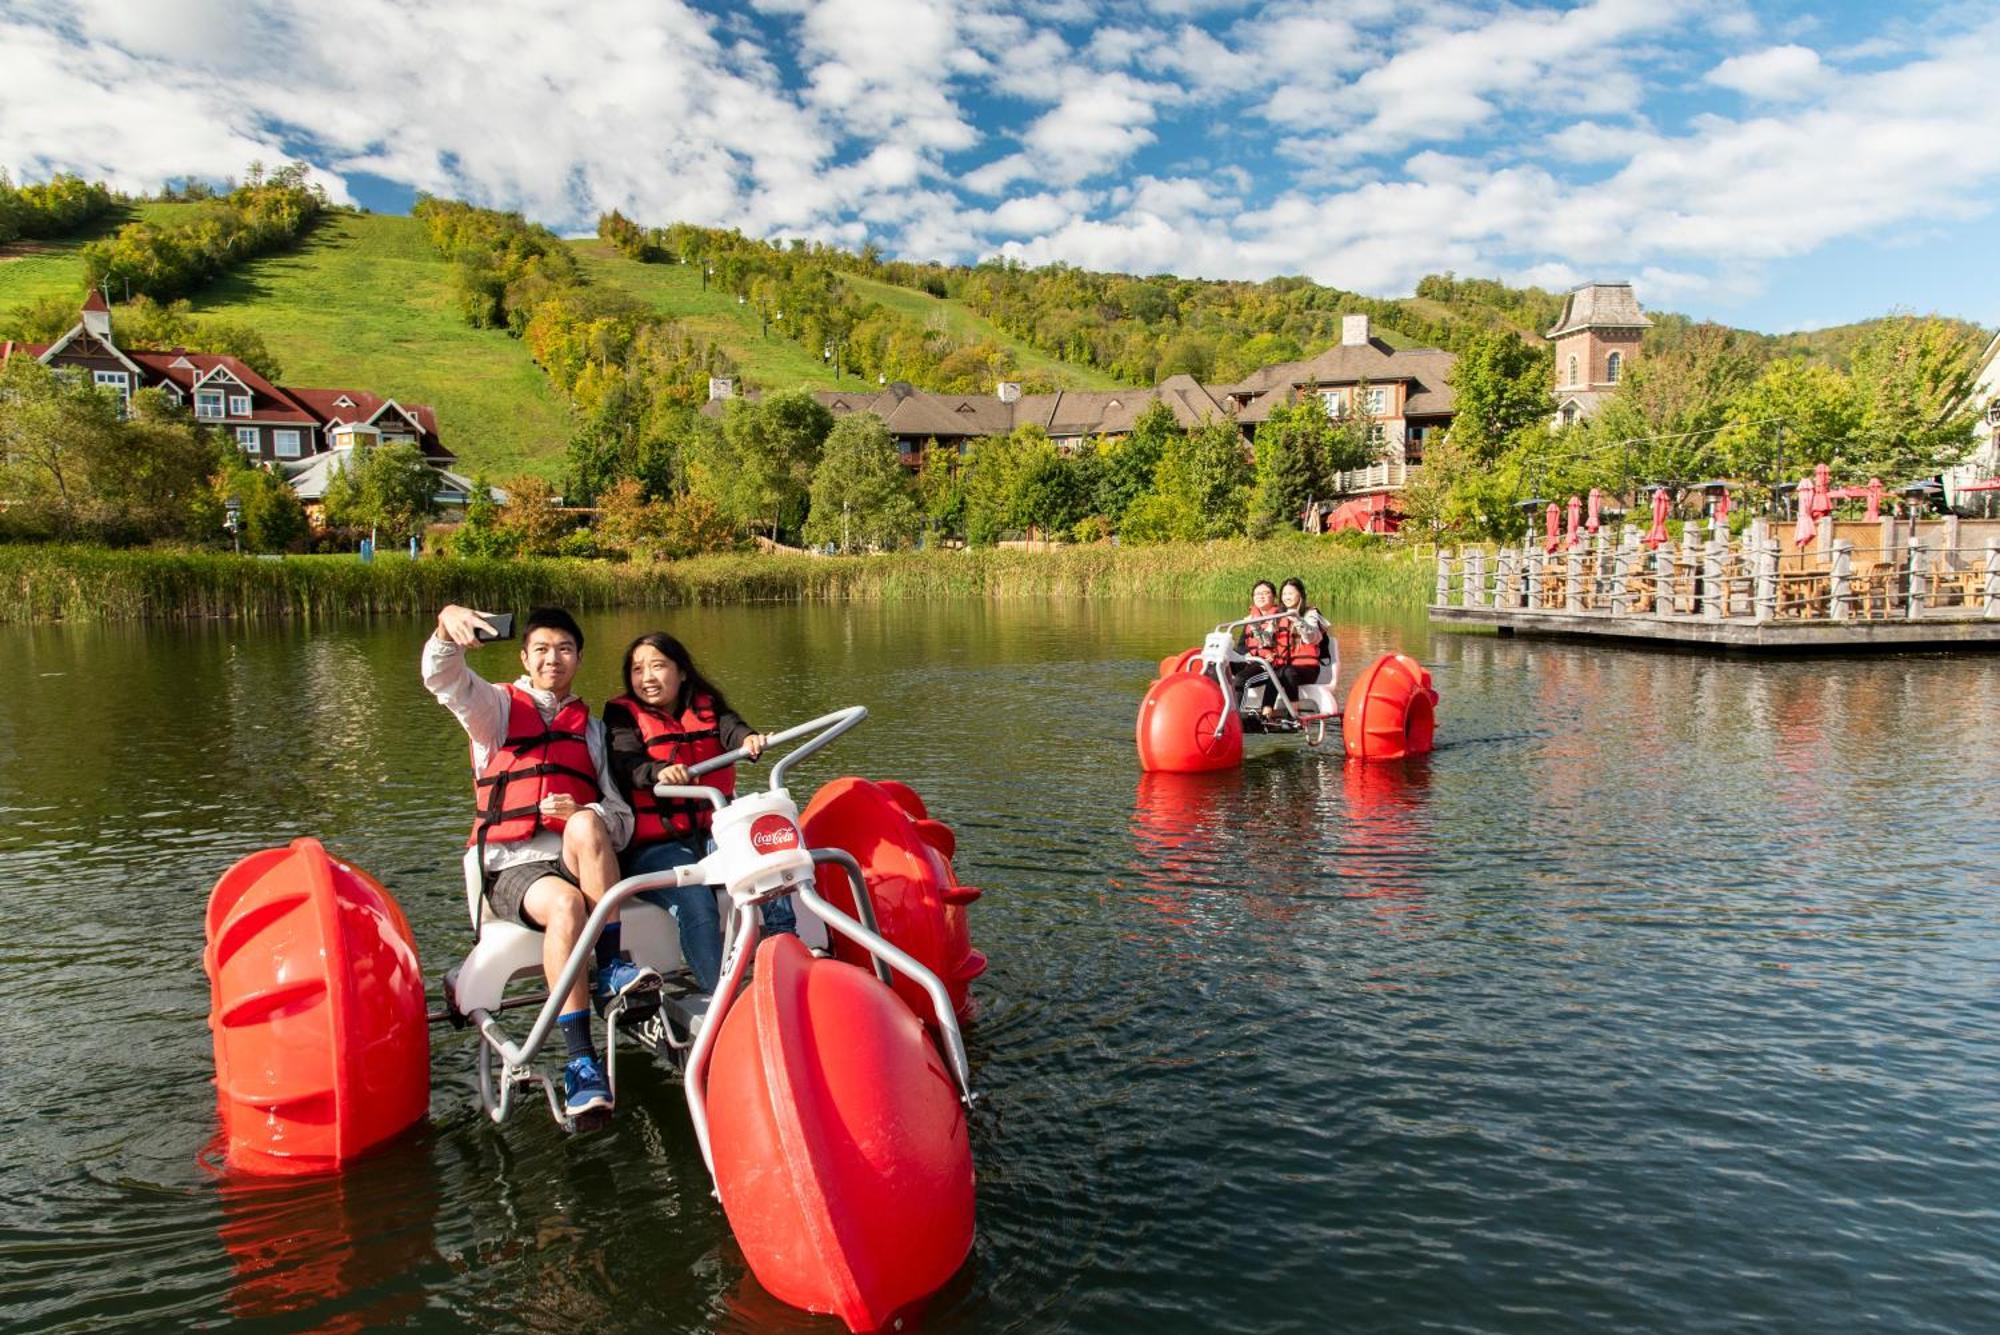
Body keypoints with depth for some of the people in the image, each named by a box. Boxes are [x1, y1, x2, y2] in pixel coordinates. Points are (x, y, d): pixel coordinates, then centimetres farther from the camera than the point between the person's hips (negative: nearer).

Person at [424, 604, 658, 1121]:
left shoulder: (591, 727, 22)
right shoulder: (498, 707, 14)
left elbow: (620, 819, 13)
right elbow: (443, 678, -10)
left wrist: (584, 815, -11)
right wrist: (447, 625, -32)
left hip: (582, 861, 2)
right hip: (513, 868, -2)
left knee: (586, 825, -34)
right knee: (565, 905, -36)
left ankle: (610, 968, -29)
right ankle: (581, 1059, -34)